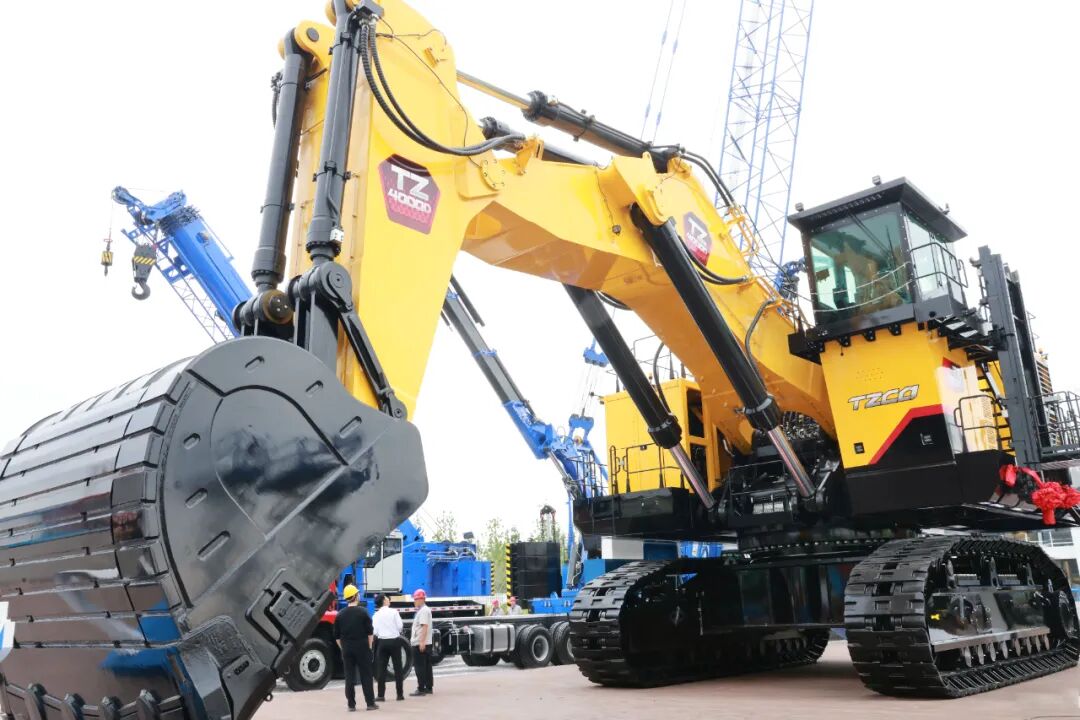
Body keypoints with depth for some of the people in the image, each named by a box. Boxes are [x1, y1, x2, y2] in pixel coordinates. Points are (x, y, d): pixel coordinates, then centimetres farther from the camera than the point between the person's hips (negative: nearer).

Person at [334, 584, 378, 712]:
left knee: (349, 676, 6)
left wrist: (343, 649, 15)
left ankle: (351, 704, 7)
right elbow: (370, 632, -6)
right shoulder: (362, 611, -7)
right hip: (362, 648, -3)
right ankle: (370, 703, 6)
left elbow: (337, 636, 7)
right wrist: (369, 647, 3)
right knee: (366, 676, 4)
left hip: (347, 649, 3)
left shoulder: (341, 615, 4)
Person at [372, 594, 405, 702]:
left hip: (382, 642, 1)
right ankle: (400, 694, 10)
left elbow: (375, 631, -5)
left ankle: (381, 695, 4)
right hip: (394, 641, -1)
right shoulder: (393, 612, -6)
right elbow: (400, 625, -7)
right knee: (397, 668, 7)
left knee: (381, 669, 6)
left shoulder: (376, 615, -1)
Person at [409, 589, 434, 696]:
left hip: (420, 644, -10)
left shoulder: (423, 611, -14)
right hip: (426, 643, 10)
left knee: (420, 667, -5)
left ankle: (421, 689, -3)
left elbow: (425, 626, -22)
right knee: (426, 666, 13)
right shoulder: (422, 610, 17)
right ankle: (429, 688, 18)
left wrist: (422, 642, -26)